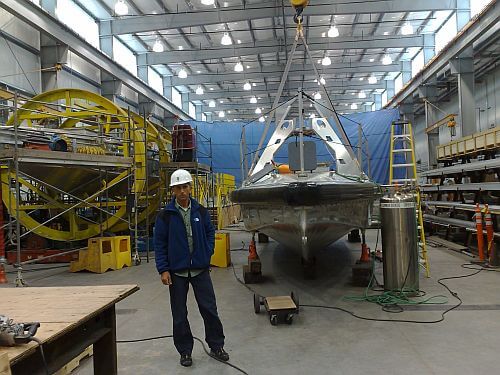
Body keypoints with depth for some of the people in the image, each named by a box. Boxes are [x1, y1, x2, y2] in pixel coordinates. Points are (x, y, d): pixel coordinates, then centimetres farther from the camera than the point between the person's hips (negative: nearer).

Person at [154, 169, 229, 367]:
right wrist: (163, 270, -8)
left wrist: (207, 255, -3)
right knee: (179, 314, 9)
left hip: (200, 269, 1)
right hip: (177, 271, -1)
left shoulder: (201, 211, 1)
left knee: (209, 308, 5)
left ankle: (216, 346, 23)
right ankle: (185, 351, 25)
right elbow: (159, 244, -4)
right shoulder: (165, 215, -5)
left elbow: (210, 233, 9)